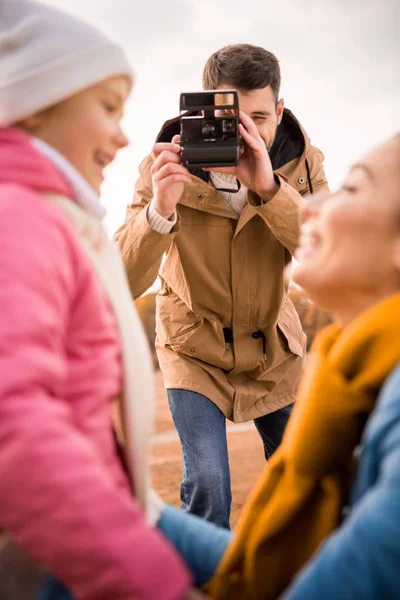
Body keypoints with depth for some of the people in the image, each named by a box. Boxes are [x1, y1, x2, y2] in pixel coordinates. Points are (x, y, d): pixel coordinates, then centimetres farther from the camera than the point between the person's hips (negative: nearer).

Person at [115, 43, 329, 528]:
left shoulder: (303, 164, -16)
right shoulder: (167, 165, -21)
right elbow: (124, 282, -27)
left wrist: (269, 188, -41)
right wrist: (160, 207, -46)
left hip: (274, 347, 3)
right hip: (194, 348, -2)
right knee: (207, 488, -14)